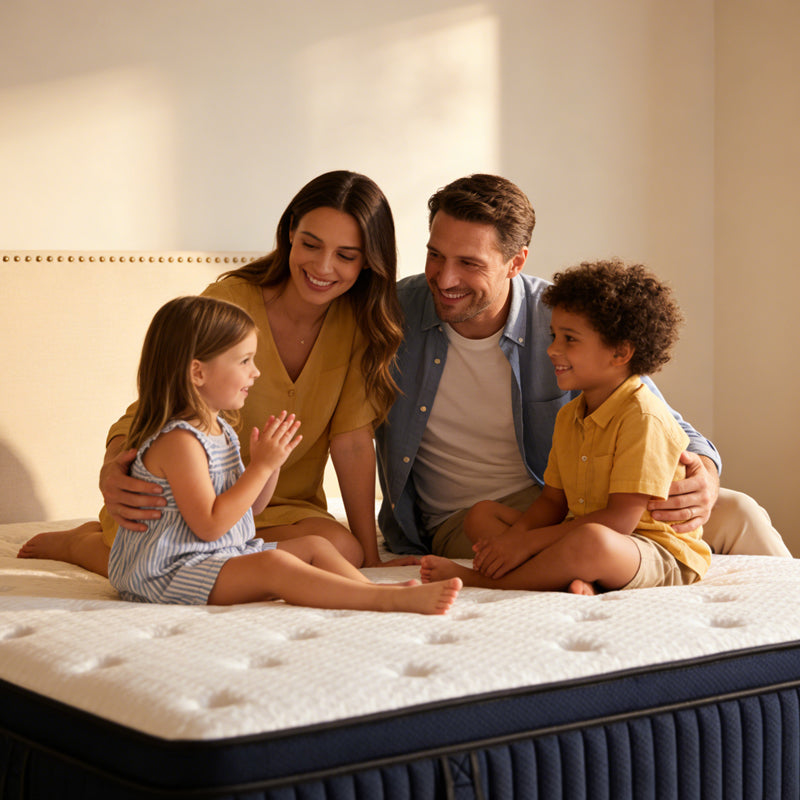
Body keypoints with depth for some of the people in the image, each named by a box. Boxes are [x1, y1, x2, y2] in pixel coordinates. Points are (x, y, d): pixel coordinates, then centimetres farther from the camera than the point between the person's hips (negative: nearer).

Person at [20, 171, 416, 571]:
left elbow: (351, 438, -7)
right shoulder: (227, 302, -17)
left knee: (342, 550, -29)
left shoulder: (360, 322, -7)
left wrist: (370, 556, -10)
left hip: (284, 506, 5)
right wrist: (113, 470, -38)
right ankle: (82, 543, 0)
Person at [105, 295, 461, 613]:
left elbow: (249, 506, 19)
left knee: (314, 545, 7)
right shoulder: (178, 441, -21)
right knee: (272, 565, -31)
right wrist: (261, 466, -21)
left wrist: (270, 461, -1)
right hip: (171, 572, -11)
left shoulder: (219, 429, 12)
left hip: (227, 555, 11)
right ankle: (391, 600, -41)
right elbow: (209, 524, -26)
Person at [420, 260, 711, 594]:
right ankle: (570, 577, -22)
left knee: (591, 541, -42)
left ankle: (476, 578, -21)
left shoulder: (645, 418, -17)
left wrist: (526, 542, -22)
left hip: (662, 557, -9)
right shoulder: (568, 416, 13)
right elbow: (553, 501, 13)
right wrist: (514, 535, -10)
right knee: (482, 513, 5)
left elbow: (620, 520, -23)